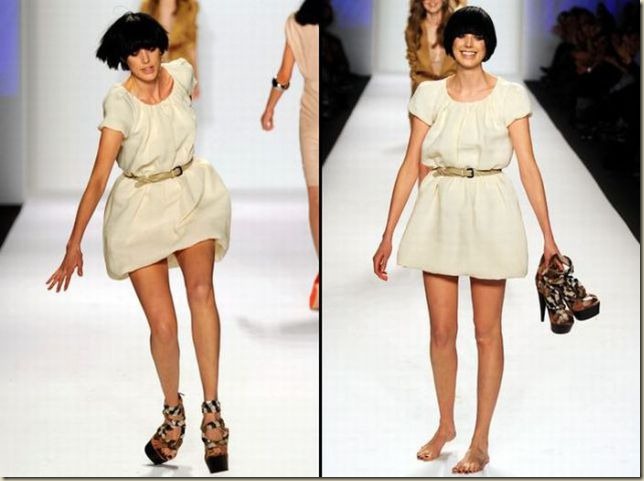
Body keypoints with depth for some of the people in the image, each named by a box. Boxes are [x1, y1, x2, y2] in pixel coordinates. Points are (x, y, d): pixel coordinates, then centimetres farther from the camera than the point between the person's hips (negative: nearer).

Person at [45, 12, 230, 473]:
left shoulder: (182, 72, -6)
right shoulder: (120, 103, -19)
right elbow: (99, 178, -24)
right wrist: (74, 244, -29)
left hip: (192, 191, 3)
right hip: (142, 208, -2)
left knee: (201, 290, -23)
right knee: (163, 325, -7)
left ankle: (212, 412, -20)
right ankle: (173, 414, 18)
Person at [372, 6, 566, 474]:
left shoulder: (509, 95, -3)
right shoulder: (429, 94, 3)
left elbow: (529, 165, -4)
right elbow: (411, 165, 4)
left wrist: (549, 235, -7)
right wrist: (388, 234, 1)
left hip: (490, 213, -2)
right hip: (440, 212, 2)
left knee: (487, 331, 4)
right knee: (441, 330, 9)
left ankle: (481, 442, 12)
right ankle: (445, 425, 28)